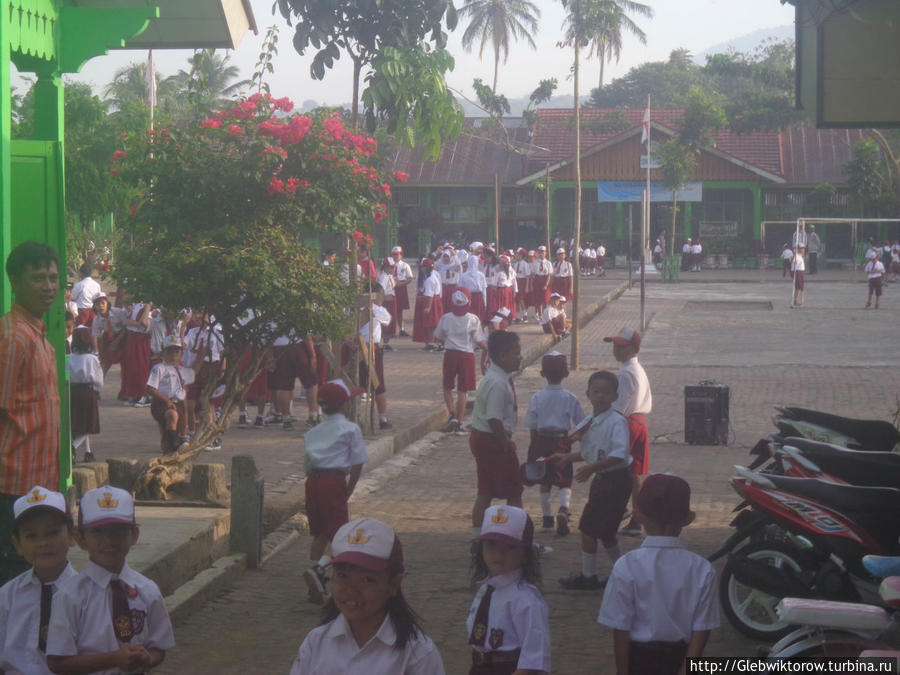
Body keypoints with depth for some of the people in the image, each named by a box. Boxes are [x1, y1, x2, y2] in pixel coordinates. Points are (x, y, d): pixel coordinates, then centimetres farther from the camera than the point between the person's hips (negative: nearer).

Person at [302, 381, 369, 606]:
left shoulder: (313, 432, 18)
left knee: (318, 534, 15)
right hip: (334, 482, -6)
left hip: (312, 482, 6)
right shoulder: (351, 429, 1)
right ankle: (317, 570, -26)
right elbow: (357, 464, -3)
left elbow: (307, 466, 16)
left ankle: (316, 586, 15)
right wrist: (348, 491, 4)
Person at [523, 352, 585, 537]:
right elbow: (581, 424, -1)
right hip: (562, 441, -1)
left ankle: (547, 517, 17)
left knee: (544, 482, 12)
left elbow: (532, 426, 0)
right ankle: (564, 508, -21)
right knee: (565, 481, 5)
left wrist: (534, 448, 9)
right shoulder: (570, 398, -4)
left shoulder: (537, 398, -3)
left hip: (542, 440, 1)